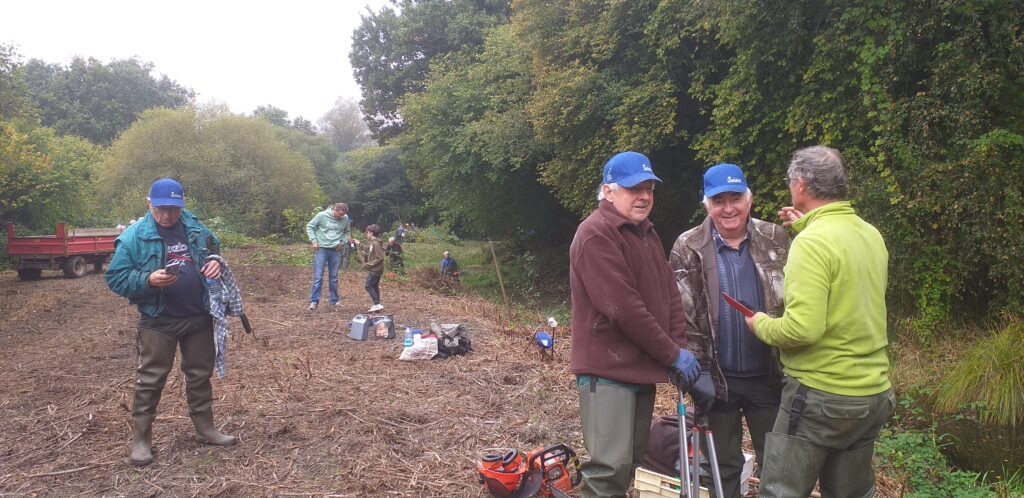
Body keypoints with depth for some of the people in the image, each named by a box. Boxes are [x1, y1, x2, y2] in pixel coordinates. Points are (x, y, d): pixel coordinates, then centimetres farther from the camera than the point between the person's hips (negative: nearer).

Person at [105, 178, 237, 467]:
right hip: (158, 321, -4)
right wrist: (148, 280, -25)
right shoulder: (134, 236, -10)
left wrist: (216, 264, -4)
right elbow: (115, 278, -8)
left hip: (199, 318, 4)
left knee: (200, 375, 14)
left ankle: (205, 429, 29)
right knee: (150, 380, 3)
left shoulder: (196, 228, 2)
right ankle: (141, 440, 15)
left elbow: (215, 251, 20)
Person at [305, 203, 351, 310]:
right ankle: (314, 301, -3)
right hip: (321, 249, -3)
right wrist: (313, 240, -8)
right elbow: (309, 226, 0)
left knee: (334, 277, 11)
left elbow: (347, 232, 17)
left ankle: (335, 300, 20)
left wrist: (343, 242, 3)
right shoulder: (322, 215, -11)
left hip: (336, 251, 3)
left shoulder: (345, 218, -2)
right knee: (318, 277, -6)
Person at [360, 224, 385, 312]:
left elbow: (380, 258, -21)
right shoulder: (371, 243, 12)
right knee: (374, 286, 13)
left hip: (375, 270, -10)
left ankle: (377, 304, -12)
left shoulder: (376, 244, -17)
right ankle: (376, 305, 18)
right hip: (374, 269, 10)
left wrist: (368, 265, -19)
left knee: (368, 286, -10)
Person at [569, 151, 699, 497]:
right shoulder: (596, 234, -15)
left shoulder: (646, 233, 15)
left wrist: (680, 347, -2)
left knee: (634, 462, 17)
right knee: (611, 466, -10)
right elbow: (624, 308, -22)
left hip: (643, 366, 9)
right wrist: (673, 355, -15)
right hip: (608, 368, -9)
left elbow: (670, 293, 13)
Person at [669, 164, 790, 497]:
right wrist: (697, 369, -12)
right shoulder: (688, 248, -4)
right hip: (717, 378, -1)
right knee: (724, 467, 14)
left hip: (769, 376, 1)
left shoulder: (777, 240, 1)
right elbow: (682, 316, -6)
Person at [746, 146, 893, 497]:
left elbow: (803, 329, -26)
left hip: (821, 397, -8)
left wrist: (761, 324, -7)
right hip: (874, 395, 8)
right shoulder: (872, 235, 6)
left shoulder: (812, 242, -18)